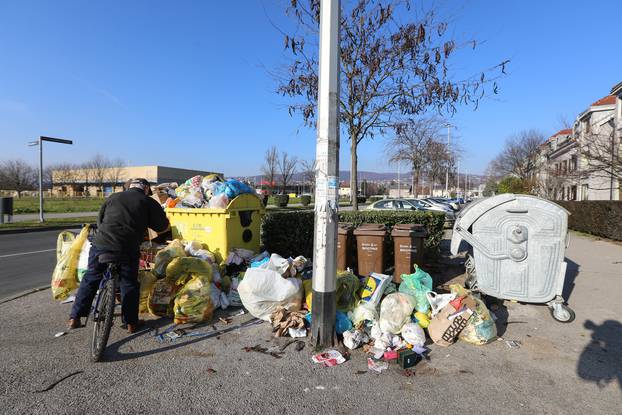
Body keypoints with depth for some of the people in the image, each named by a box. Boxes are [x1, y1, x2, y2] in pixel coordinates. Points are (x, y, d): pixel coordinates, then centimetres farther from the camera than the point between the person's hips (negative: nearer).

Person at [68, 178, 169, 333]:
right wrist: (146, 223, 25)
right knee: (129, 284, 11)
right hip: (127, 250, -3)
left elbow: (99, 220, 19)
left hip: (101, 244, 3)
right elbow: (163, 226, 6)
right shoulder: (148, 202, 4)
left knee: (90, 280, 20)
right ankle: (131, 323, 16)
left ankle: (74, 318, 27)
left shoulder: (113, 197, 15)